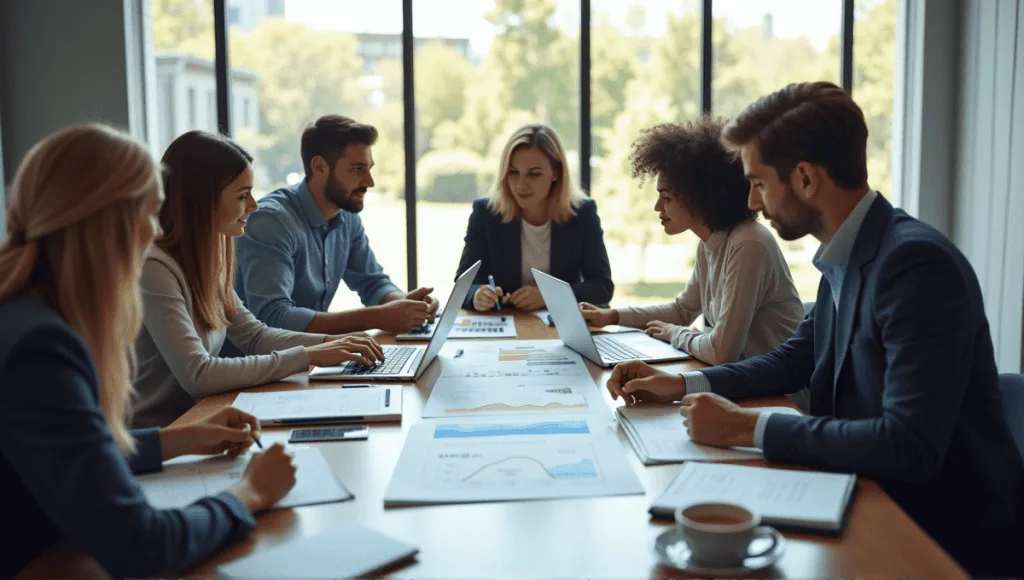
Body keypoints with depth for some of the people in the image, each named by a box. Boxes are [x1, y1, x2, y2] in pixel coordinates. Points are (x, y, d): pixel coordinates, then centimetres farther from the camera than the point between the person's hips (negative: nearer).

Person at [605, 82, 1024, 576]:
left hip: (950, 534, -7)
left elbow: (909, 446, -31)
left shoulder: (917, 262, -25)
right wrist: (683, 385, 4)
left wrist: (747, 427, -25)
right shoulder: (843, 258, 3)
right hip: (881, 501, 7)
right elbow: (794, 360, 17)